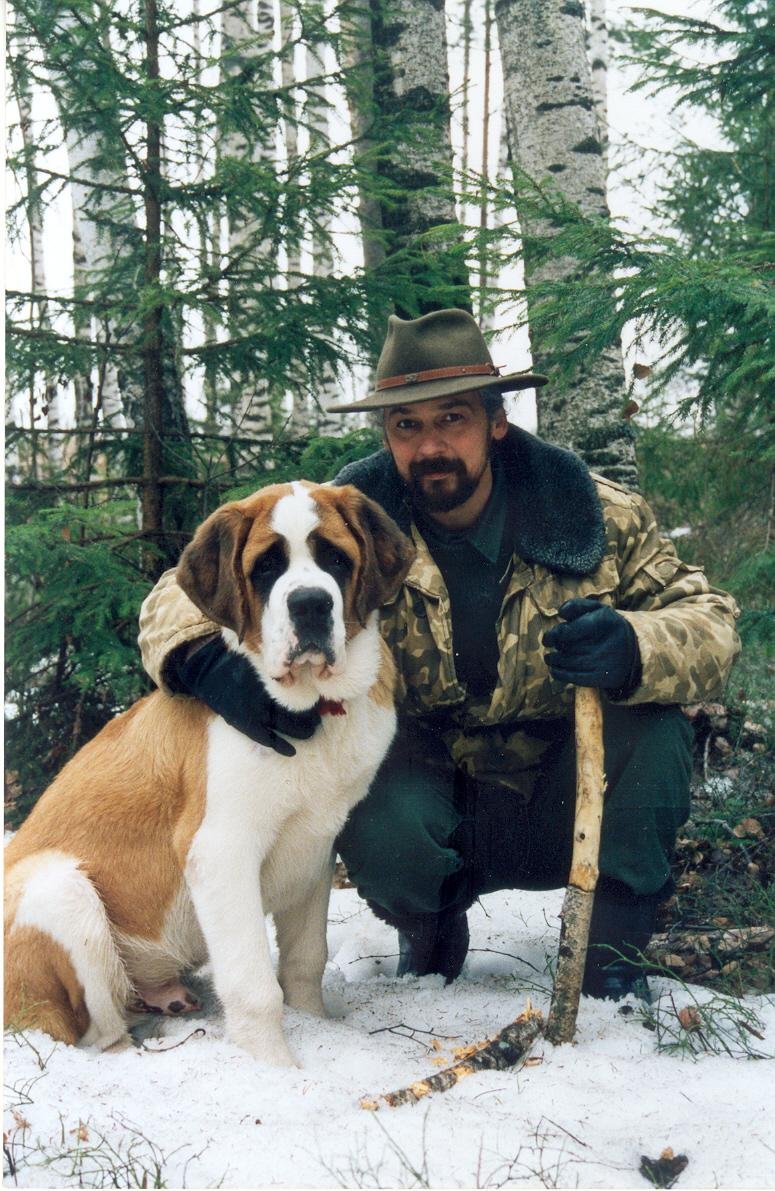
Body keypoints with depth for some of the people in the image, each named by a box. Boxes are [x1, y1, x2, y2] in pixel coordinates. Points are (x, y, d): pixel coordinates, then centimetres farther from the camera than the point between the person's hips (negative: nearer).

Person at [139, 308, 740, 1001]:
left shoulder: (597, 516, -9)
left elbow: (713, 625, -10)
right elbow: (186, 592, -11)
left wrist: (631, 650, -34)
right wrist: (211, 660, -37)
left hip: (560, 812, 1)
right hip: (429, 807, 0)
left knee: (649, 730, -27)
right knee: (375, 815, -33)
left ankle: (613, 954, -1)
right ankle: (429, 931, 5)